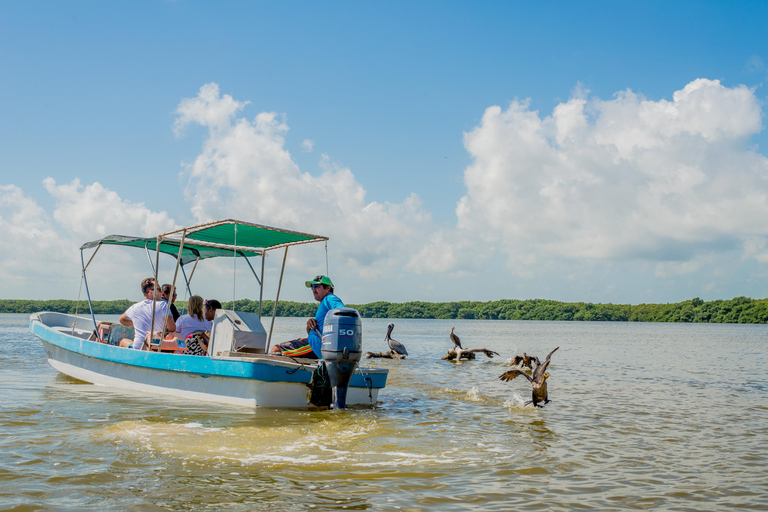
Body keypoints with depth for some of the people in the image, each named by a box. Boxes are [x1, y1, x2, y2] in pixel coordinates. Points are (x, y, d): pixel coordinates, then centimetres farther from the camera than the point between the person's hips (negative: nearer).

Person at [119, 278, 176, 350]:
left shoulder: (135, 307, 4)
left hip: (138, 349, 1)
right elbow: (172, 328, -13)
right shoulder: (163, 305, -7)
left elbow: (122, 319, 25)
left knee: (123, 341, 30)